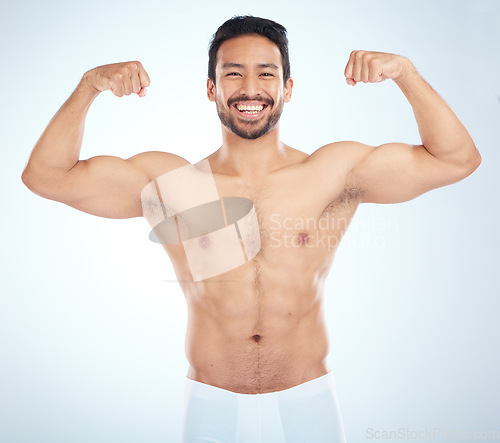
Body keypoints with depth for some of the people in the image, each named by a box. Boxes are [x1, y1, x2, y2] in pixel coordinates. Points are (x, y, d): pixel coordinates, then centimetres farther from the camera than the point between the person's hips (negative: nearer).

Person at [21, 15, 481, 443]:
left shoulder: (336, 171, -3)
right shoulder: (170, 182, -4)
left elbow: (457, 158, -2)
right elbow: (46, 175, -3)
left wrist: (404, 71, -12)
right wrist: (90, 84, -14)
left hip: (309, 403, 1)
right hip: (212, 405, 0)